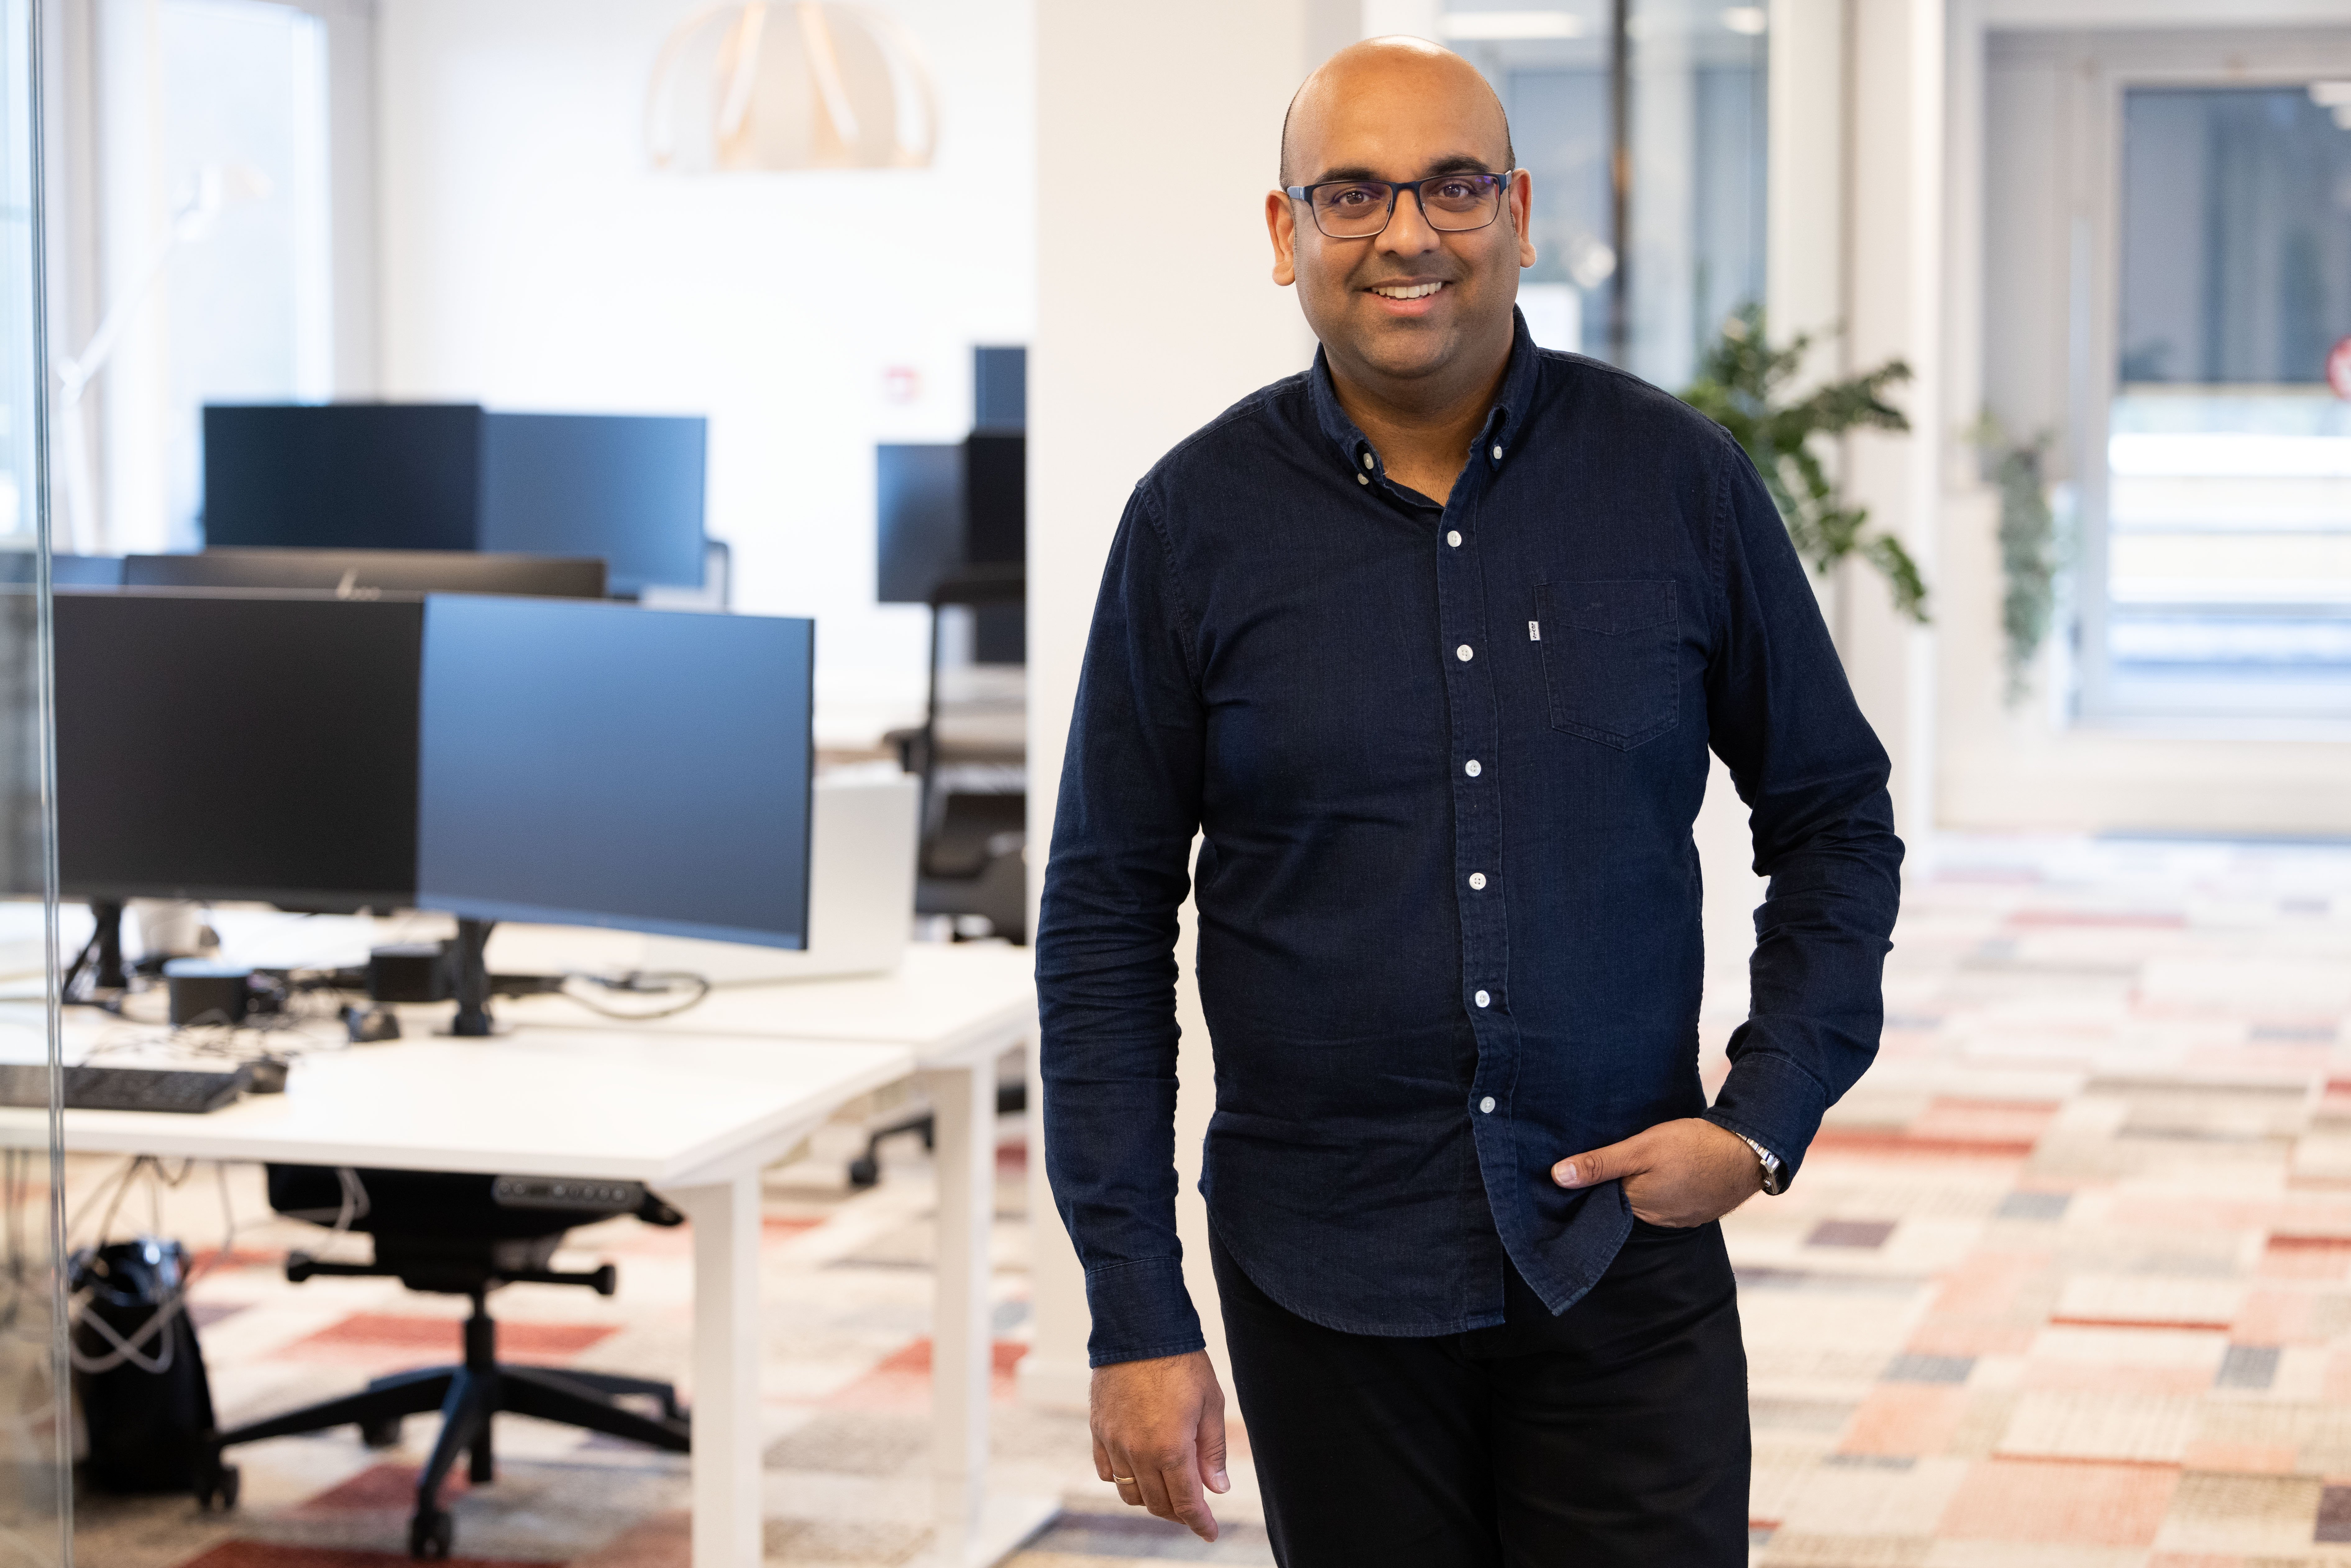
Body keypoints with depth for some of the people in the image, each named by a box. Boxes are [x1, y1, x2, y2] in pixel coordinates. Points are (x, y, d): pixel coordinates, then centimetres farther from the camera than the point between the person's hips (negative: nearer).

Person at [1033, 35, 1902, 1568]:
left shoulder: (1680, 480, -1)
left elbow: (1835, 821, 9)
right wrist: (1136, 1318, -3)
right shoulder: (1197, 521, -2)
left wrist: (1765, 1122, -4)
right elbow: (1108, 921, 0)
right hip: (1325, 1290, 0)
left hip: (1629, 1262, 0)